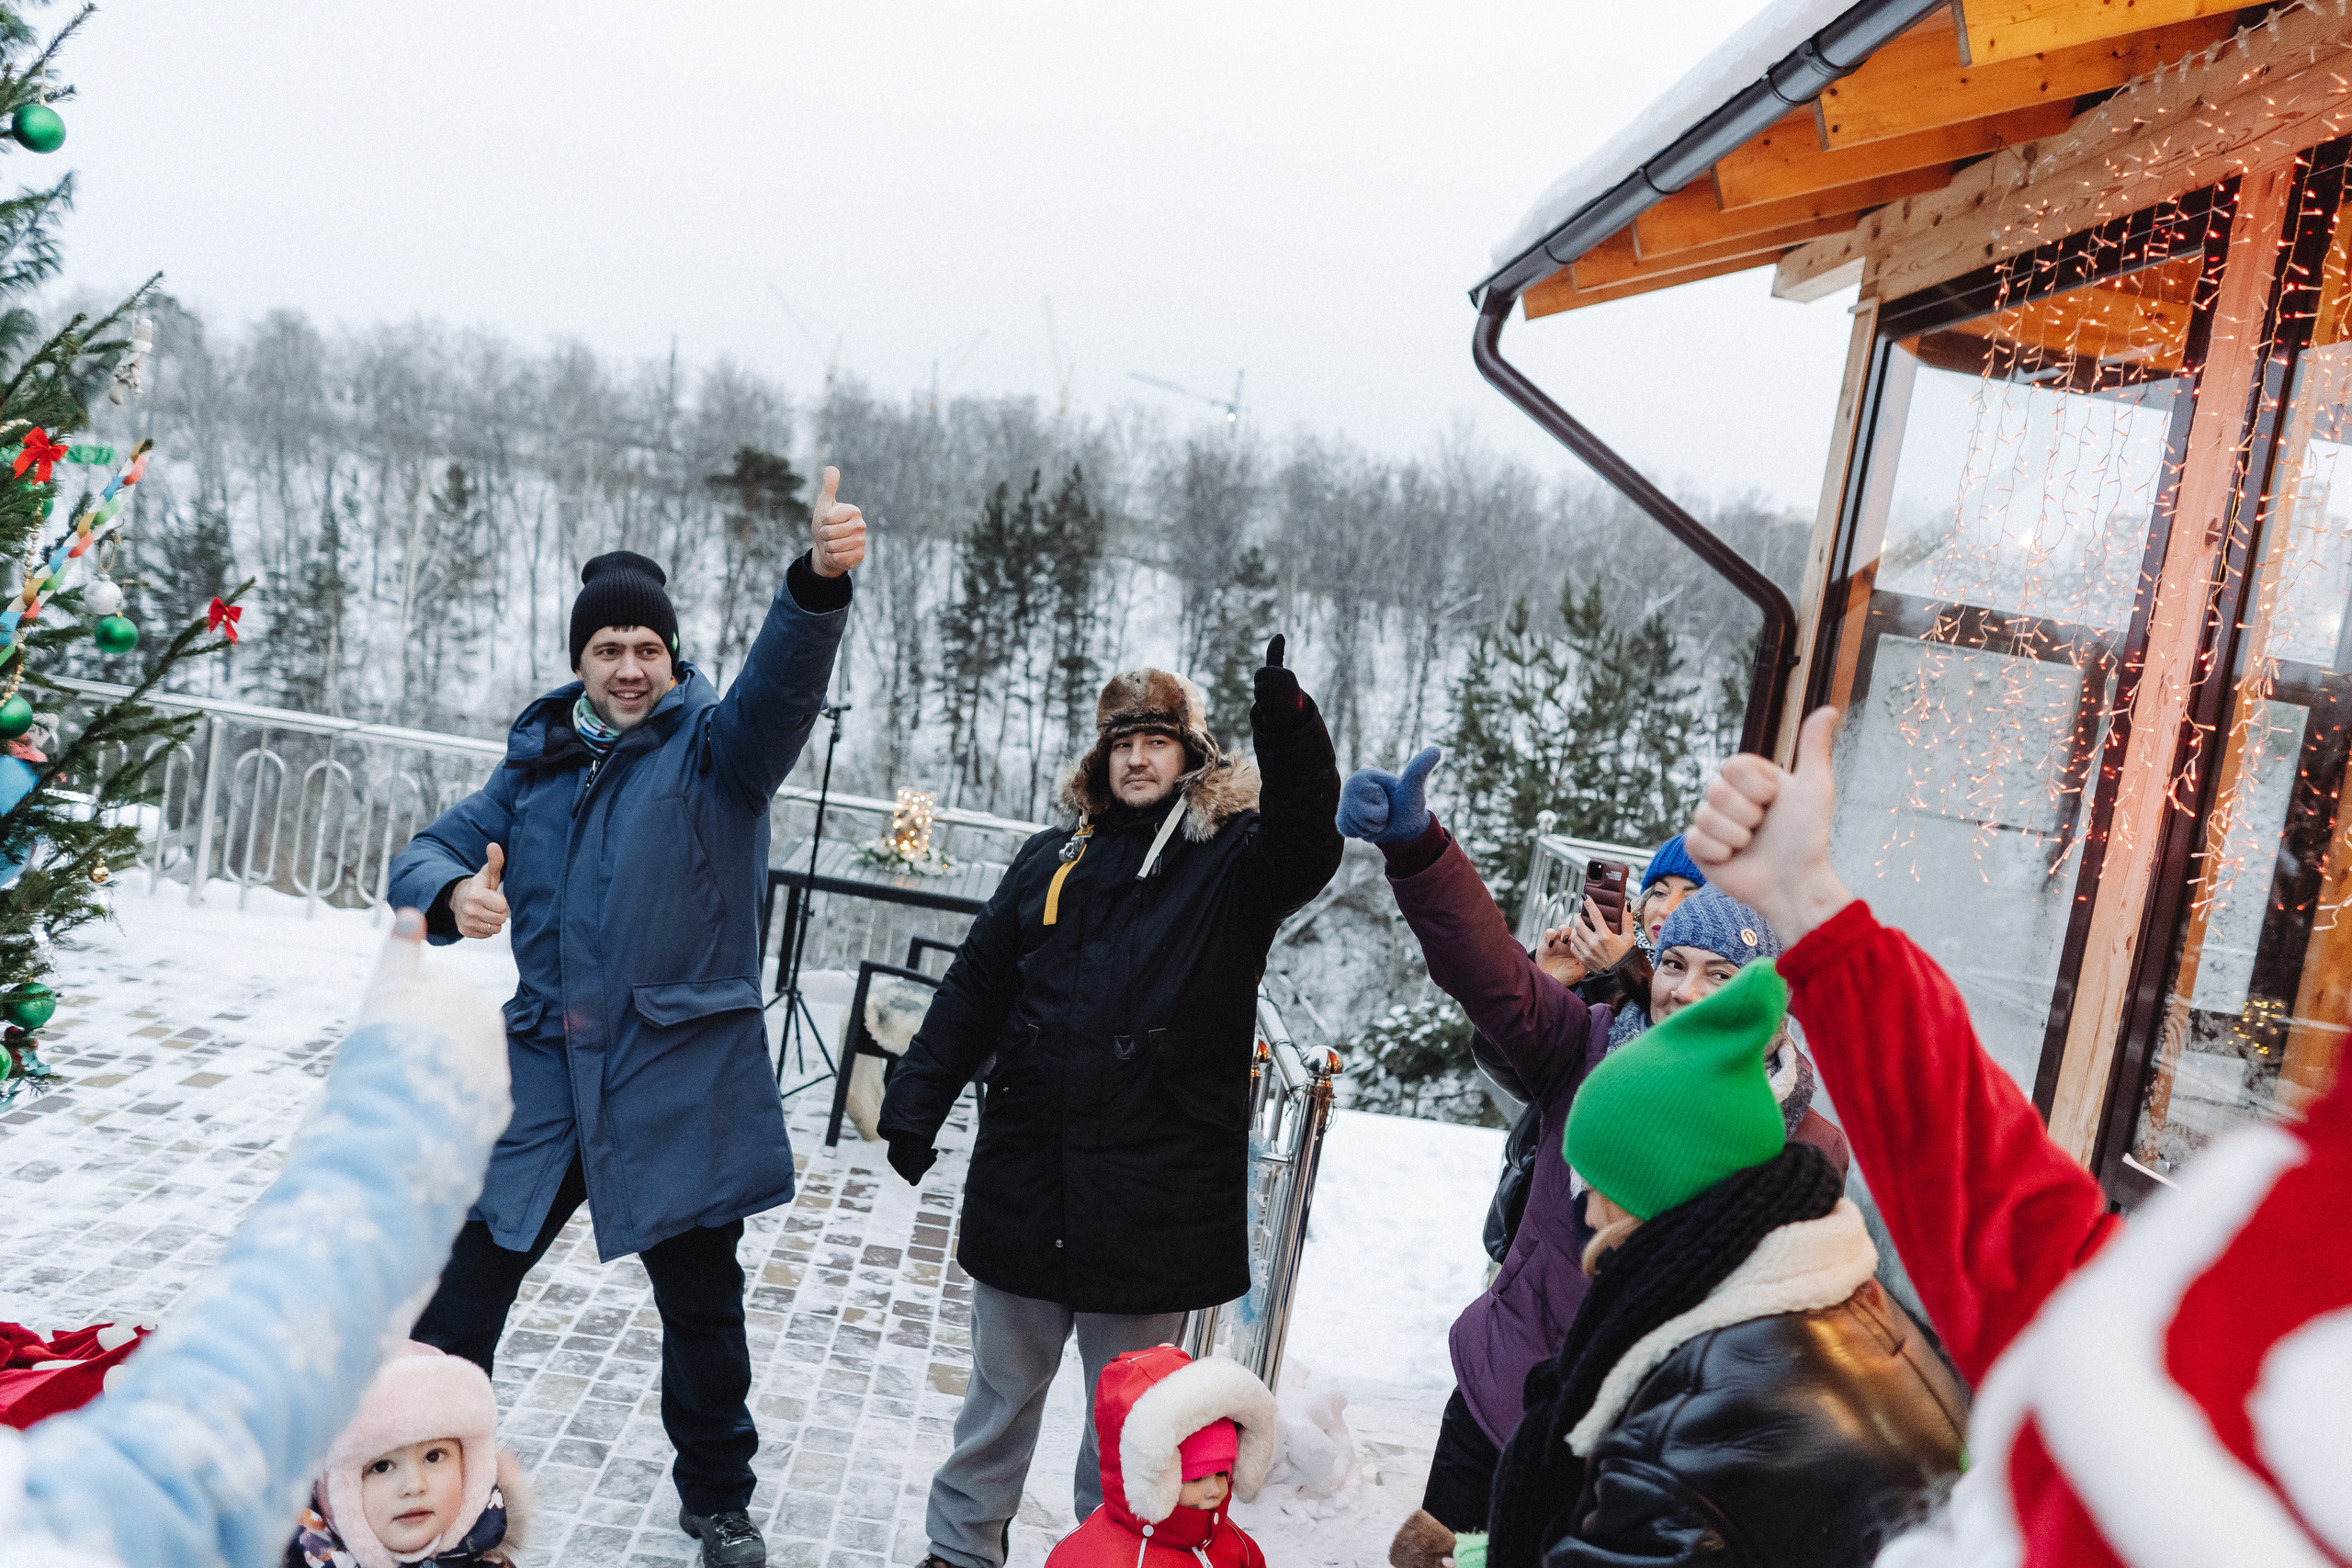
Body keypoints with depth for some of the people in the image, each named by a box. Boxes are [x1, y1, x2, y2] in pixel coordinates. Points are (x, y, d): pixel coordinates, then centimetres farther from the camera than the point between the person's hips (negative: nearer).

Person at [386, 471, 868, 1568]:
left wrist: (820, 581, -45)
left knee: (702, 1303, 12)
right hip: (545, 1063, 3)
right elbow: (425, 855, 12)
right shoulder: (537, 765, 9)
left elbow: (783, 683, -24)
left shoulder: (715, 746, -4)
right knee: (467, 1276, 12)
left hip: (680, 1076, -3)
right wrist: (454, 895, -14)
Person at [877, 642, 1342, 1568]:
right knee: (1002, 1385, 19)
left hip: (1152, 1197, -3)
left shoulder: (1232, 860, -3)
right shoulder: (1055, 857, 8)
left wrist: (1288, 727, -42)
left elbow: (1306, 845, -26)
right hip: (1026, 1179, 3)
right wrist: (917, 1101, 4)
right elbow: (974, 987, 9)